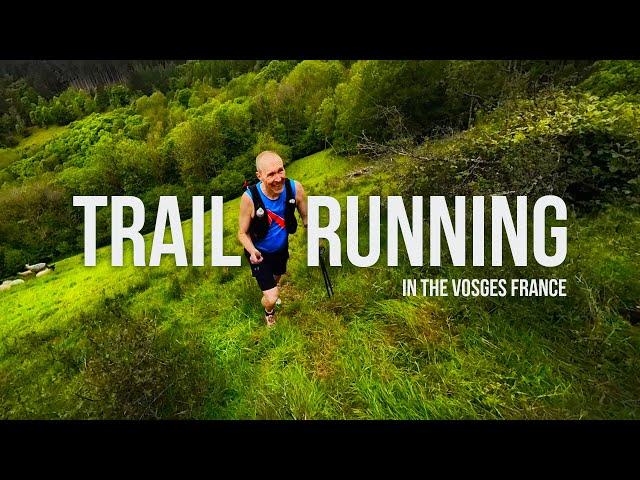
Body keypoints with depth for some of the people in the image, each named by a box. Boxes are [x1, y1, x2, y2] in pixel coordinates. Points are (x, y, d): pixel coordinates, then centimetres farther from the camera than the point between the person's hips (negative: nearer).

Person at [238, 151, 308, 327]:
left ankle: (271, 291, 70)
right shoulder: (249, 198, -32)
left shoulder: (295, 188, -27)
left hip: (282, 248, 4)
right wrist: (252, 251, -37)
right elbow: (243, 233, -19)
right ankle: (268, 311, 35)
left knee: (277, 278, 32)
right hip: (259, 253, -3)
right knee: (272, 299, -5)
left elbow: (305, 217, -8)